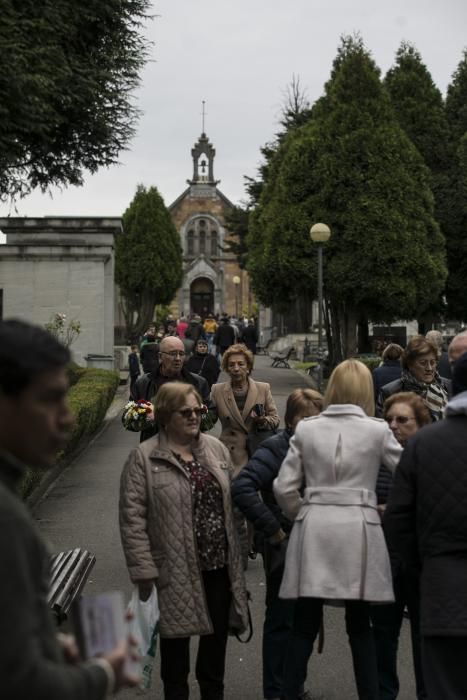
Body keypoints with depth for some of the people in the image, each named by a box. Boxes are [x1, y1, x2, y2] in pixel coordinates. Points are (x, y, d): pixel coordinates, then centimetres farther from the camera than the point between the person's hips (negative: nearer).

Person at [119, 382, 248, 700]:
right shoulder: (144, 458, -9)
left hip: (220, 564, 5)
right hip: (175, 570, -4)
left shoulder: (216, 448, 6)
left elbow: (232, 501, 11)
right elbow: (132, 516, -11)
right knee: (177, 637, 9)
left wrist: (237, 552, 7)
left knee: (218, 633, 15)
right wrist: (144, 569, -15)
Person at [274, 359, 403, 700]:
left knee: (305, 624, 8)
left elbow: (284, 487, 3)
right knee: (360, 624, 10)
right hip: (358, 529, -1)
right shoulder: (377, 430, -2)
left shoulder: (306, 429, 4)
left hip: (313, 530, 1)